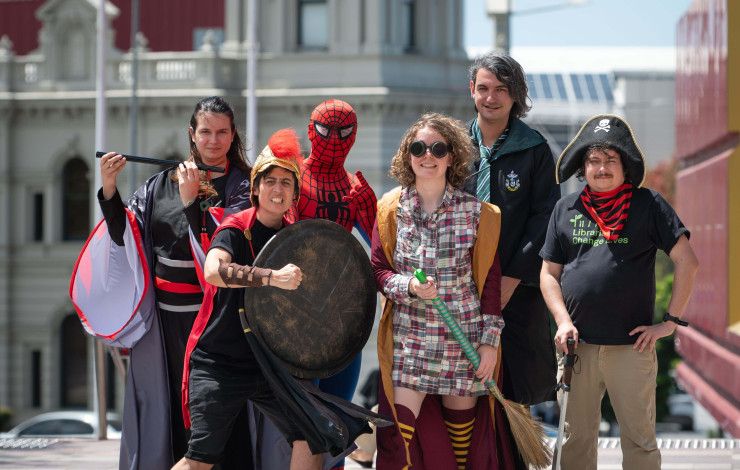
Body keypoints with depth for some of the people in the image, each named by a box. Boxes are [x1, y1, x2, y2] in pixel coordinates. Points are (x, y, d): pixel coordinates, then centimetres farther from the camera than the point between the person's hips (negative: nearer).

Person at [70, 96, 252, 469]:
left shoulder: (241, 185, 0)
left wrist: (190, 202, -25)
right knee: (161, 405, 7)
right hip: (163, 316, 4)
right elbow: (124, 235, 7)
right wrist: (109, 188, -6)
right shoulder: (162, 183, 10)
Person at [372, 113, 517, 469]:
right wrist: (409, 287, -16)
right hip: (408, 337, 0)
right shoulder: (391, 209, 3)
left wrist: (490, 340, -2)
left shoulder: (476, 212, -1)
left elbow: (490, 279, 2)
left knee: (463, 427, 6)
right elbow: (378, 269, 4)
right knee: (401, 429, -10)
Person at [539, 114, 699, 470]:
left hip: (631, 347, -3)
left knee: (640, 441, 1)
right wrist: (563, 320, -3)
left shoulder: (648, 206, 1)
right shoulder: (566, 210, 10)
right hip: (578, 345, 3)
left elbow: (686, 261, -2)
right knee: (576, 440, 7)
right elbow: (549, 273, 13)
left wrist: (670, 321, -6)